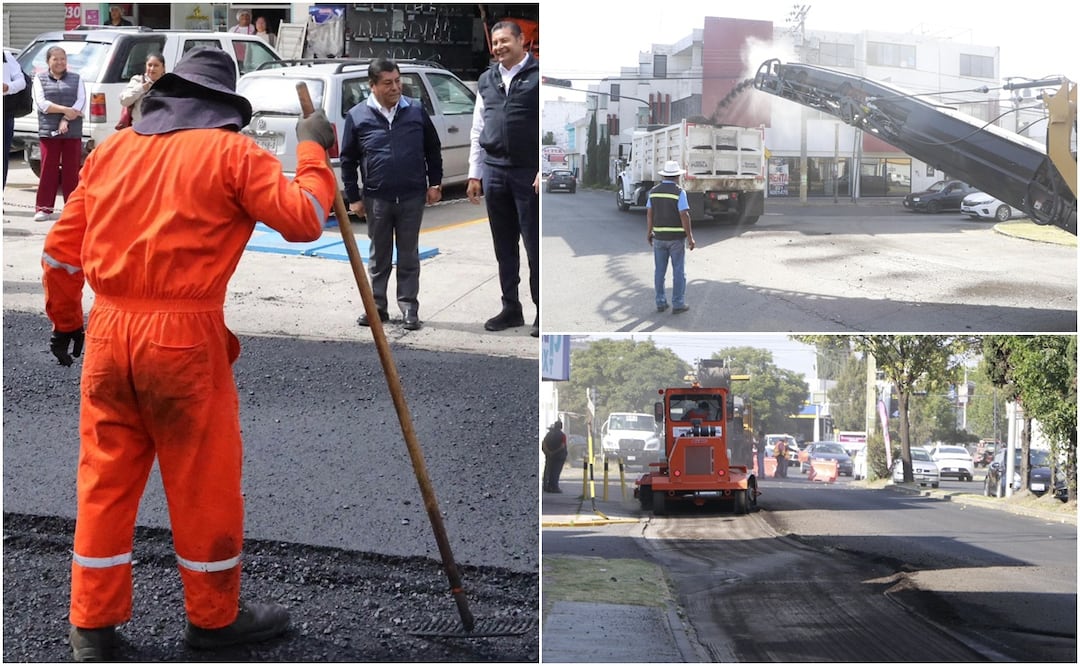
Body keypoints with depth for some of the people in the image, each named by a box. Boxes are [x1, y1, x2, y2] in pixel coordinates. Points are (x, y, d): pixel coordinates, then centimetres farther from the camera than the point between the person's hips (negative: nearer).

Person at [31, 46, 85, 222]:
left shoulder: (76, 79, 12)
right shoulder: (40, 79, 9)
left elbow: (81, 102, 0)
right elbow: (42, 103, -4)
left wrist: (66, 120, -13)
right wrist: (66, 110, -13)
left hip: (73, 133, 1)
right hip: (49, 131, -1)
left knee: (71, 170, 1)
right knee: (48, 169, -3)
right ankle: (44, 208, 0)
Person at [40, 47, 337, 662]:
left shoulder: (111, 150, 12)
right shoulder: (231, 152, -3)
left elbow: (61, 249, 14)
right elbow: (304, 220, -8)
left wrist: (65, 321, 27)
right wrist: (313, 151, 7)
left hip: (108, 334, 5)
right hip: (185, 338, -5)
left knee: (106, 478, 13)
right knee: (206, 481, 10)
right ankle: (215, 616, 23)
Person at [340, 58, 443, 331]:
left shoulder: (416, 111, 2)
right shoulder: (357, 116, -1)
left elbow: (433, 149, 12)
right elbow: (348, 160, 5)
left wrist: (434, 183, 7)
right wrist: (353, 197, 2)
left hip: (412, 197, 0)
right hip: (377, 198, 0)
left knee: (409, 256, 6)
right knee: (379, 256, 9)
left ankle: (409, 308, 12)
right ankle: (377, 307, 17)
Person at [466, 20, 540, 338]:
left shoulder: (537, 76, -5)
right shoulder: (486, 81, 13)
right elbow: (478, 130, 16)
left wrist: (544, 171, -14)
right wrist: (475, 174, 12)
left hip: (529, 173, -6)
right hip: (493, 170, 6)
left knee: (535, 244, -2)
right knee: (503, 246, 11)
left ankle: (542, 311, 5)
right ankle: (510, 308, 20)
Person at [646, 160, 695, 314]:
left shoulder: (654, 191, 2)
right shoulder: (679, 192, -13)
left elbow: (649, 213, 5)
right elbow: (684, 216, -16)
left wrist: (650, 232, 17)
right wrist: (690, 237, -11)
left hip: (659, 236, 4)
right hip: (676, 237, -4)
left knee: (660, 271, 11)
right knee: (679, 271, 4)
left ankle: (660, 302, 13)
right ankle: (678, 304, 5)